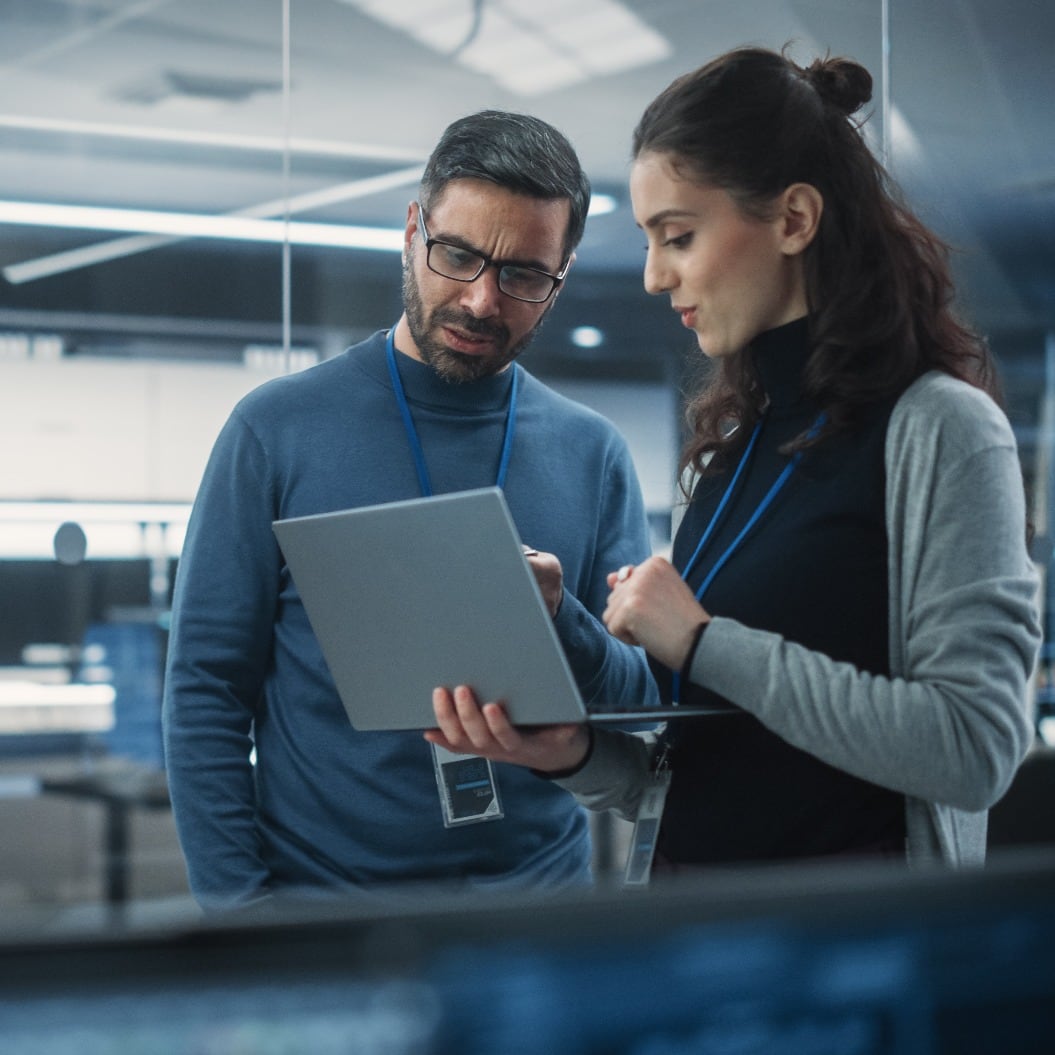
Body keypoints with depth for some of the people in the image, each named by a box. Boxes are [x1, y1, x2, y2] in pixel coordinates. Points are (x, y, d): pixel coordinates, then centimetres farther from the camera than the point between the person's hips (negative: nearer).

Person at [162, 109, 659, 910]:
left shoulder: (592, 454, 3)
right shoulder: (279, 429, -3)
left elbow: (646, 708, 2)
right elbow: (204, 690, -3)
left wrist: (560, 625, -18)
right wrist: (240, 905, -12)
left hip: (537, 894, 2)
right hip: (316, 898, -2)